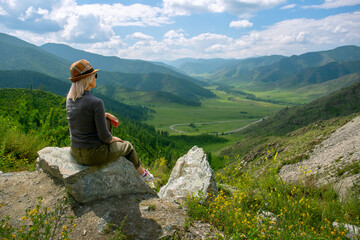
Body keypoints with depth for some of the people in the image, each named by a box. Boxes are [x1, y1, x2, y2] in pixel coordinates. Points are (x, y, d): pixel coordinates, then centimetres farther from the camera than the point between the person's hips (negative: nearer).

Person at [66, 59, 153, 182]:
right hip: (94, 155, -7)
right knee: (127, 146, 21)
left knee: (107, 121, 28)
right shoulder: (96, 103, -26)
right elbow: (104, 136, -21)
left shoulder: (70, 98, -3)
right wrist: (112, 139, 1)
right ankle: (141, 173, 48)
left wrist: (106, 115, 12)